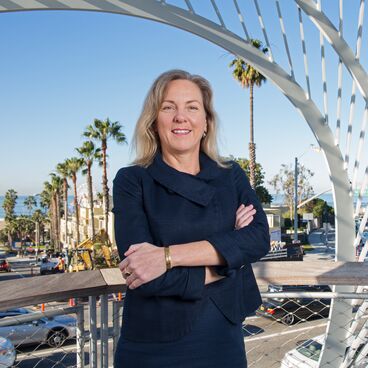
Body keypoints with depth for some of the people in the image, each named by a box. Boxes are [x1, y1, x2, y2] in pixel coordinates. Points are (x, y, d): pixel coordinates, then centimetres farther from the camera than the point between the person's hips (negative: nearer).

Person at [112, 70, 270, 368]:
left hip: (224, 338, 3)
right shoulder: (131, 181, -9)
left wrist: (167, 256, -24)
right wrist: (226, 256, -12)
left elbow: (259, 239, -15)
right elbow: (145, 277, -19)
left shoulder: (232, 176, 2)